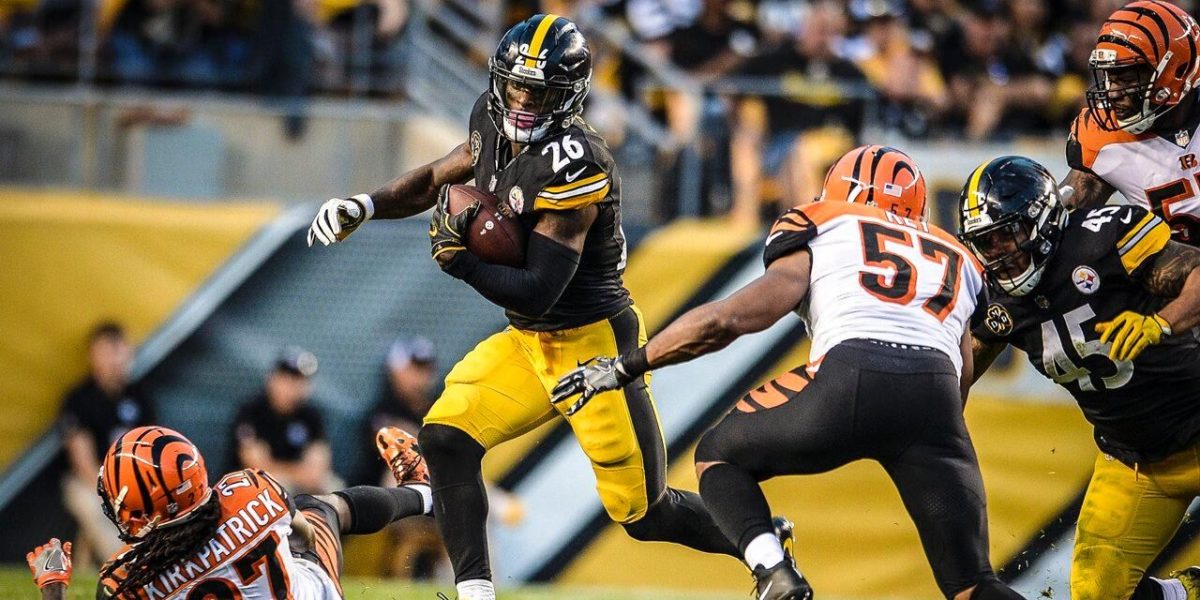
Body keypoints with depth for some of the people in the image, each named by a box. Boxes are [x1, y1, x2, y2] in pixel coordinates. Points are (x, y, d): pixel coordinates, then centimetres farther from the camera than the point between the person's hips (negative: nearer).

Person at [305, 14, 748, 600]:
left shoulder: (573, 164, -28)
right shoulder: (495, 124, -4)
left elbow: (536, 293, -28)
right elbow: (437, 179, 15)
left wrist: (457, 259, -19)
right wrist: (365, 206, -1)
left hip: (594, 344, -8)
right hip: (525, 343, 8)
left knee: (645, 514, 1)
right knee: (446, 437, -12)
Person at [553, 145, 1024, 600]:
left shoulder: (821, 238, 24)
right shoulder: (958, 261, 35)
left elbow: (725, 320, 14)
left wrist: (623, 367, 22)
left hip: (852, 378, -3)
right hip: (937, 392, 3)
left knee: (719, 456, 23)